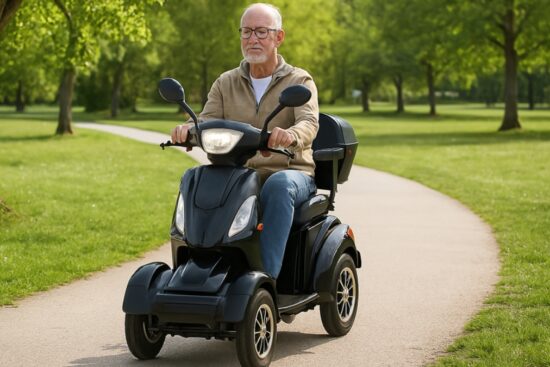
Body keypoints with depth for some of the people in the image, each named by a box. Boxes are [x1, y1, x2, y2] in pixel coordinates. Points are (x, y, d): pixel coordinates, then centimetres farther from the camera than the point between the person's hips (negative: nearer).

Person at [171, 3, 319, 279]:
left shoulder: (300, 81, 3)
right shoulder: (225, 83, 14)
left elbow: (309, 122, -16)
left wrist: (291, 135, -42)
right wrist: (188, 130, -24)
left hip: (291, 173, -3)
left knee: (279, 185, -39)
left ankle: (267, 274, -42)